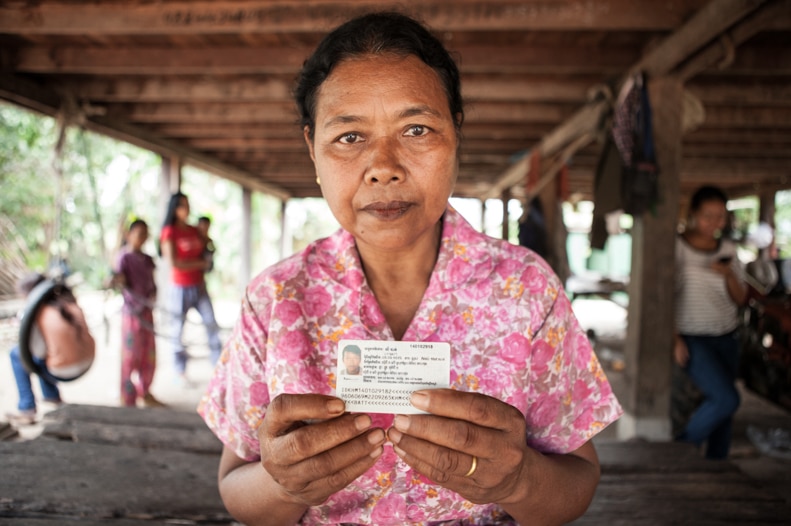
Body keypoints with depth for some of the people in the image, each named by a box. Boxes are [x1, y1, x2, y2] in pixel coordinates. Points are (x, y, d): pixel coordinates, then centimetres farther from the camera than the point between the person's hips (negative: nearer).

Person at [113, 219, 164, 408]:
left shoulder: (147, 259, 12)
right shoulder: (125, 257, -7)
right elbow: (121, 277, -15)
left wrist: (153, 293, -5)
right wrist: (118, 279, -36)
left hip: (147, 311, 7)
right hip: (132, 312, -7)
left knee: (149, 357, 13)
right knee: (130, 356, 0)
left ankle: (145, 393, 29)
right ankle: (127, 399, 11)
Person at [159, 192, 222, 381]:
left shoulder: (194, 231, 9)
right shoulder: (169, 233, -8)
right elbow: (173, 263, -16)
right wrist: (201, 264, -11)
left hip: (198, 286, 5)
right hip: (180, 288, -5)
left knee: (212, 324, 1)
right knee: (177, 331, 5)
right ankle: (180, 372, 16)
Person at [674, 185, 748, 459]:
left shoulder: (728, 249, 8)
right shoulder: (677, 248, -8)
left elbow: (740, 299, 10)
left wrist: (729, 275, -10)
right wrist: (674, 340, -12)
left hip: (727, 338, 6)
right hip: (693, 339, -5)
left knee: (722, 406, 6)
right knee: (727, 399, -16)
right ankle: (683, 446, 5)